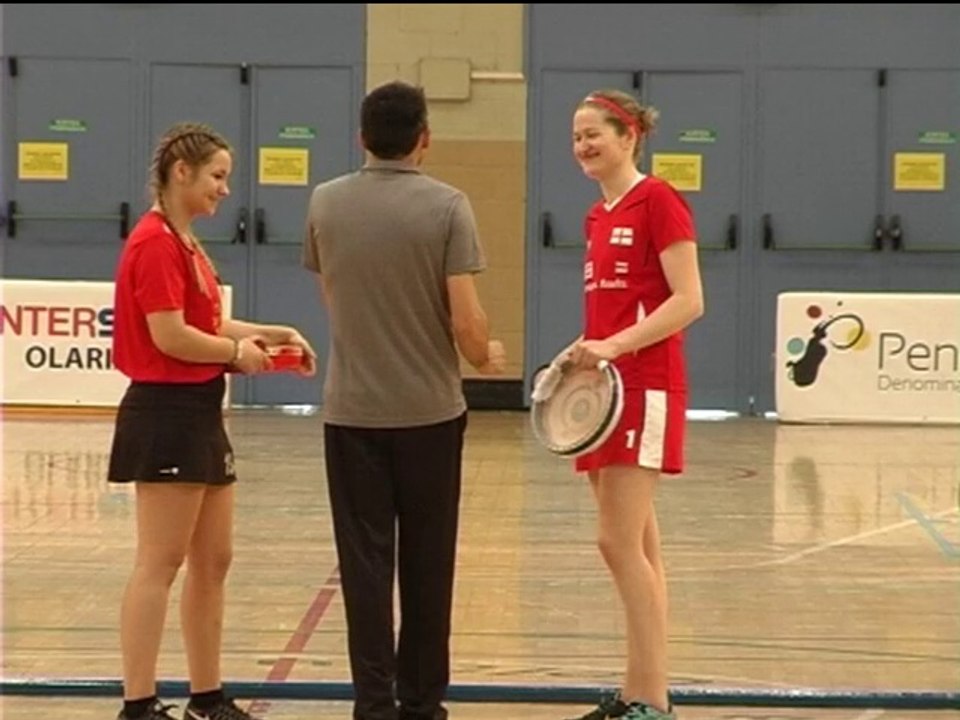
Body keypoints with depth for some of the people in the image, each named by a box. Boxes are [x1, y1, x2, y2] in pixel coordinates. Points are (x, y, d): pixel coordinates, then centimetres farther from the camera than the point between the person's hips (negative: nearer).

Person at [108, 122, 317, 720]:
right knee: (160, 563, -7)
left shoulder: (184, 243, 16)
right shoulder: (156, 243, -14)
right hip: (166, 412, -10)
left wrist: (273, 333, 4)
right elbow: (170, 336, -20)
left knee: (213, 561, 12)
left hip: (199, 413, 10)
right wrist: (237, 352, -7)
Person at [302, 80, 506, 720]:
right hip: (429, 409, -1)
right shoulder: (446, 206, -9)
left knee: (365, 562, 5)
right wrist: (486, 356, 9)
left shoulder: (326, 204, 1)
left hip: (352, 410, 2)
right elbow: (465, 319, -12)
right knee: (426, 564, 9)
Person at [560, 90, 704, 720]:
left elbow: (689, 302, -15)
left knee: (620, 543, -11)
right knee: (636, 549, 10)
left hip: (646, 389, -9)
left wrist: (614, 345, -22)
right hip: (606, 391, 9)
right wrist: (581, 354, 5)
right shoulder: (598, 216, 16)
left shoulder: (658, 202, -8)